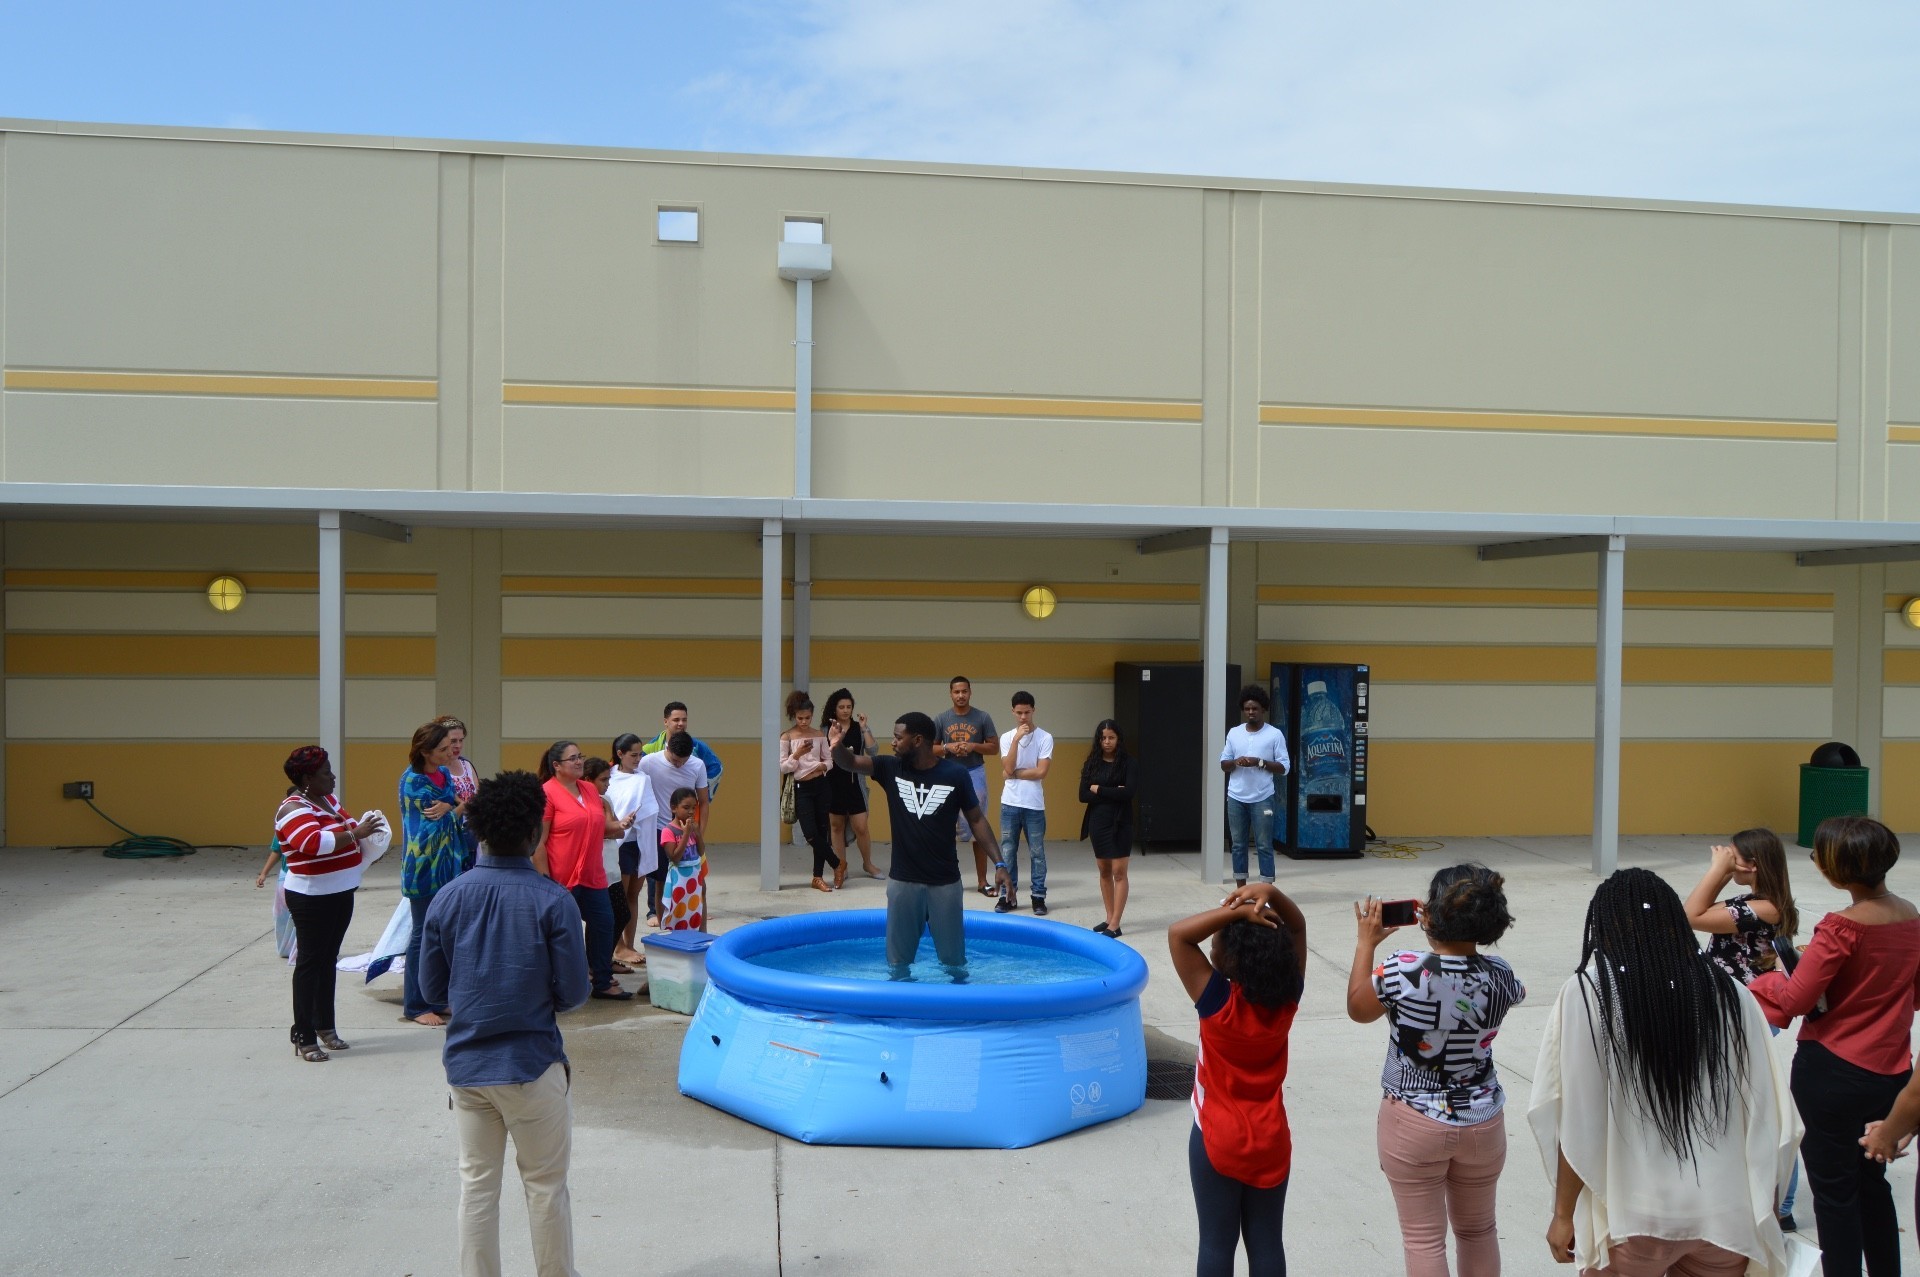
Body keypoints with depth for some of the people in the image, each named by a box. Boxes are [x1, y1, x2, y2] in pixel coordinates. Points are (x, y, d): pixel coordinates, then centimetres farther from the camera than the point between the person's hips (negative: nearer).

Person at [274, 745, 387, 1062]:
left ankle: (324, 1027, 25)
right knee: (310, 962, -3)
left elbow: (344, 828, 20)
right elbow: (313, 842, -32)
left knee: (328, 960, 15)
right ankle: (304, 1037, 3)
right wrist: (356, 834, -29)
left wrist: (363, 828, -1)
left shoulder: (328, 799, 10)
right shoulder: (293, 809, -17)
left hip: (341, 893, 9)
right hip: (312, 898, -9)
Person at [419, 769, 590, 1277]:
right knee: (545, 1186, 11)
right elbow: (573, 992, -10)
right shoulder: (553, 900, -14)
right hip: (531, 1064, -3)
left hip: (466, 1064, 3)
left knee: (477, 1184, 14)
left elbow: (432, 990, 4)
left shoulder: (447, 898, -3)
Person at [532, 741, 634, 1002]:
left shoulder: (591, 790, 10)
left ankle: (603, 982, 20)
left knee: (603, 923, 8)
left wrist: (619, 825, 3)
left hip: (592, 876, 7)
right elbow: (538, 842, -14)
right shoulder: (547, 793, -12)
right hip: (561, 879, -7)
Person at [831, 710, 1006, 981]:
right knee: (898, 961, 12)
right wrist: (838, 747, -38)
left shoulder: (954, 774, -9)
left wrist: (998, 862, -7)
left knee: (954, 958, 11)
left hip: (944, 882, -2)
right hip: (902, 881, 2)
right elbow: (850, 762, -14)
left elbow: (976, 819, -2)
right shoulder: (891, 769, -4)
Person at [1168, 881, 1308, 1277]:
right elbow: (1298, 928, -2)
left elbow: (1178, 933, -25)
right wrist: (1271, 895, -21)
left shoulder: (1219, 1003, -24)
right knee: (1266, 1242, 13)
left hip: (1218, 1143, -4)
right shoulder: (1286, 999, -12)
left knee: (1217, 1244, 8)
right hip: (1271, 1143, 4)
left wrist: (1238, 911, -28)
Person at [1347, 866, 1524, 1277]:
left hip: (1413, 1124, -3)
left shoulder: (1402, 970, -23)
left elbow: (1358, 1009, -4)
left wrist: (1366, 942, 4)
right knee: (1478, 1231, 22)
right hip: (1482, 1121, 4)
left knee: (1424, 1239, 9)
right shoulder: (1499, 975, -12)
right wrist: (1467, 934, 12)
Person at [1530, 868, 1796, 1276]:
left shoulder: (1589, 991, -10)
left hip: (1634, 1216, -3)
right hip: (1726, 1213, 3)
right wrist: (1761, 1209, 16)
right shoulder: (1731, 993, -1)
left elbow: (1578, 1120, -10)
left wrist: (1564, 1213, 1)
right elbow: (1767, 1116, 2)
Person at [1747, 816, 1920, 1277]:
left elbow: (1792, 1002, -19)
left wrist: (1768, 980, 0)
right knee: (1873, 1182, 22)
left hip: (1832, 1072, -7)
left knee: (1834, 1190, 7)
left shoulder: (1842, 928, -21)